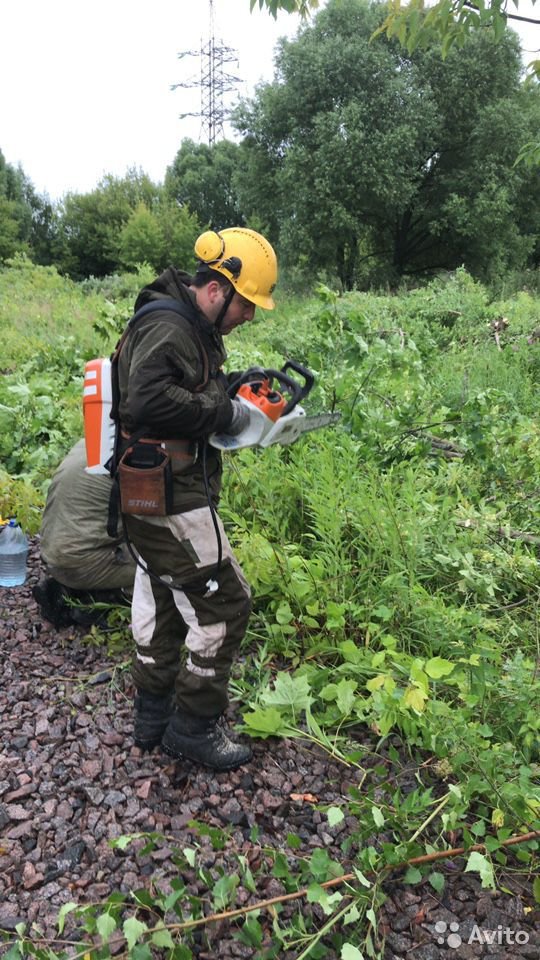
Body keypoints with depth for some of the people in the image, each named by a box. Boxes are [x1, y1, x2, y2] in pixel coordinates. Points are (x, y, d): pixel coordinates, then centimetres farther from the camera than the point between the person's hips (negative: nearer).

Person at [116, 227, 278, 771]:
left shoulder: (190, 327, 13)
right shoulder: (168, 327, -19)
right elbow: (147, 400, -33)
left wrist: (238, 394, 4)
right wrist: (223, 413, -22)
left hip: (149, 496, 11)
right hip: (172, 499, -11)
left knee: (160, 599, 19)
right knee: (222, 604, 0)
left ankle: (153, 715, 36)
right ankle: (195, 725, 17)